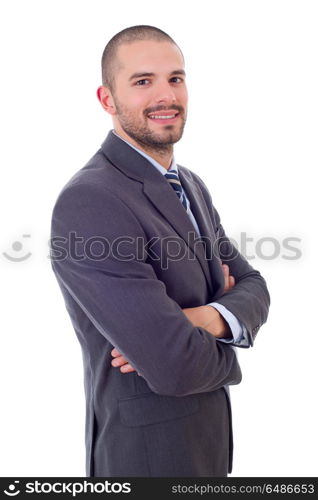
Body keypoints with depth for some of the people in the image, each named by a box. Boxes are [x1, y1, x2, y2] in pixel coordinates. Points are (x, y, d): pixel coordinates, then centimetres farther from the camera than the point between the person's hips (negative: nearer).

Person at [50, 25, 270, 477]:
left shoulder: (192, 186, 3)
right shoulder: (87, 202, -27)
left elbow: (253, 286, 1)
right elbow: (176, 367, -31)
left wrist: (208, 319, -21)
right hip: (147, 451, -7)